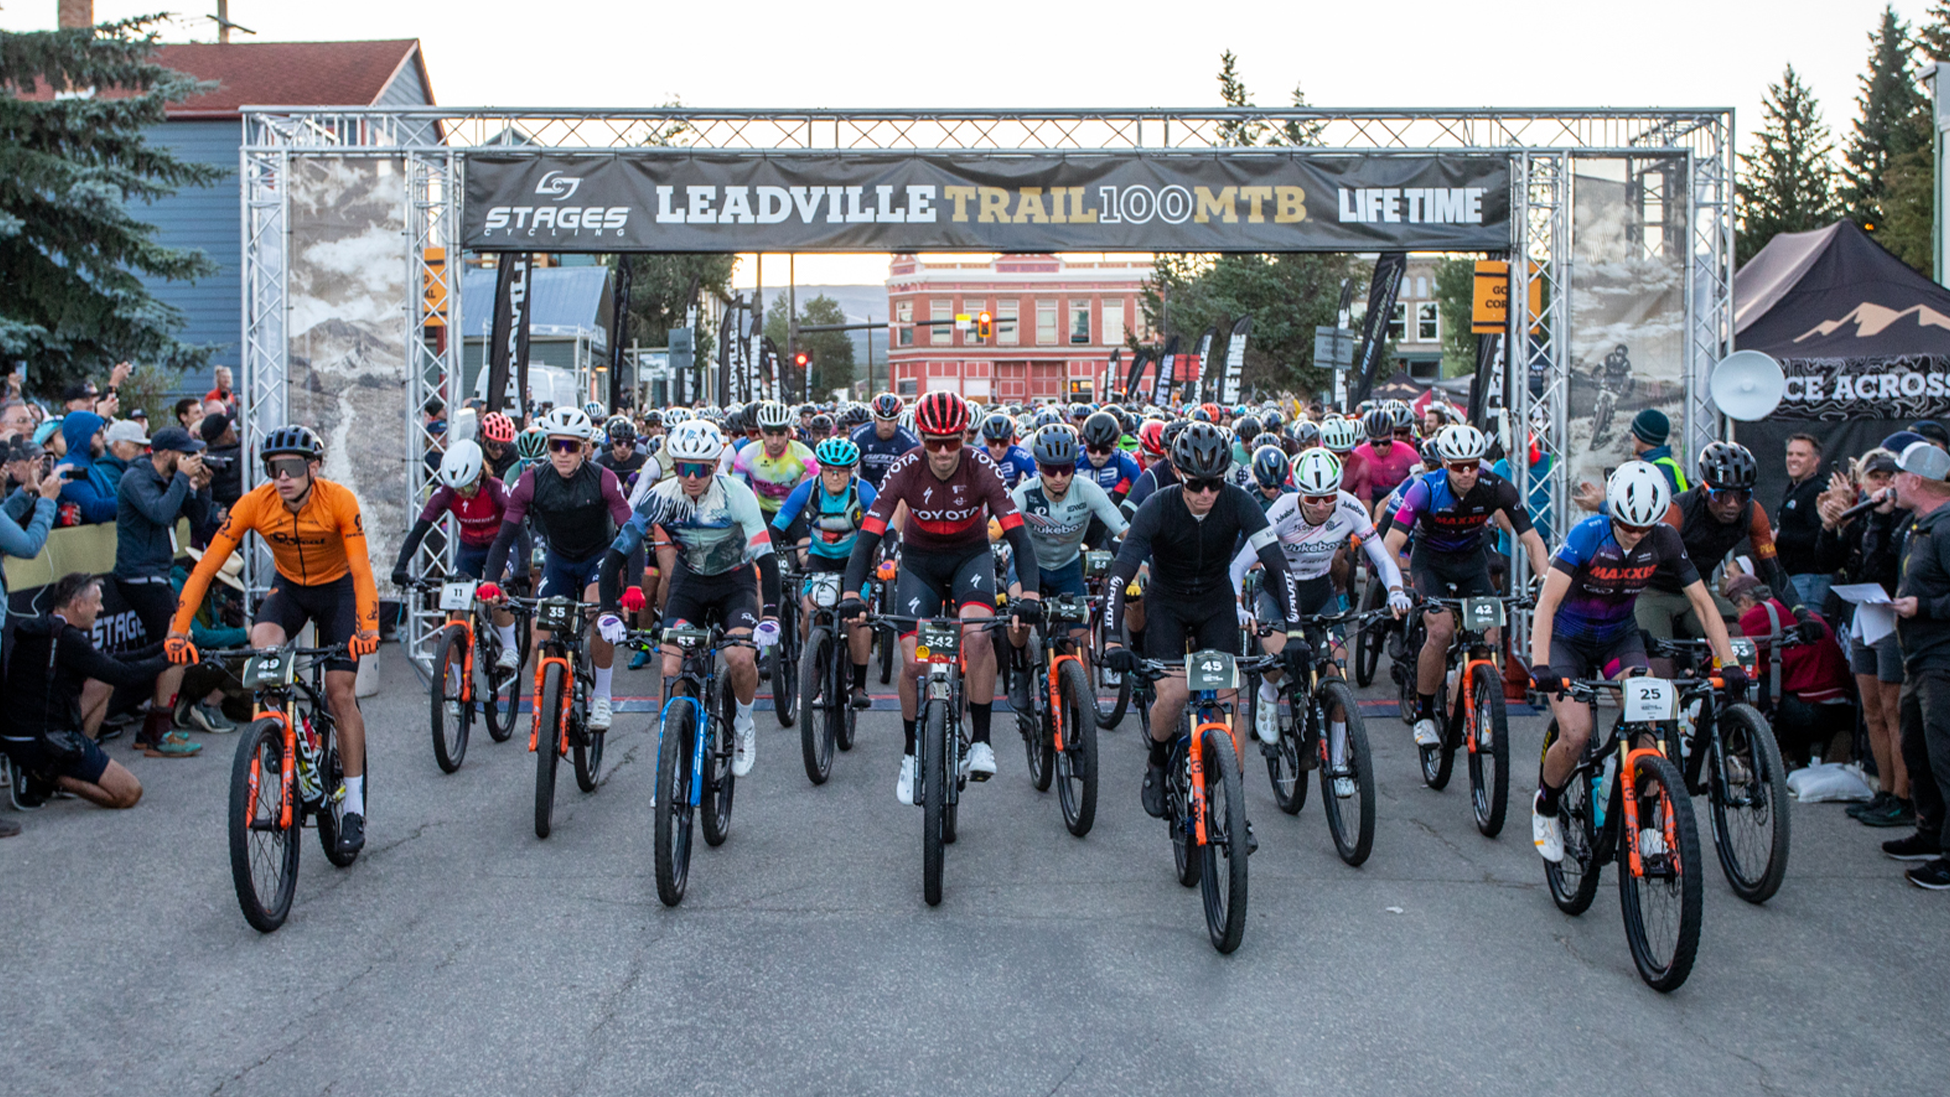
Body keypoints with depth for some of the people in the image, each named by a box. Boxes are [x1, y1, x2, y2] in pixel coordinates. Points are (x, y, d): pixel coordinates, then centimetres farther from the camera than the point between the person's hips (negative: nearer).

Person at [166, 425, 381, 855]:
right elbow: (206, 567, -24)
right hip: (289, 587, 2)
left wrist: (366, 628, -49)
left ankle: (354, 808, 0)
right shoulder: (254, 504, -24)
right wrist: (178, 630, -34)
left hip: (336, 589, -2)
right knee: (262, 642, -31)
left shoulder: (339, 500, -28)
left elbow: (361, 569, -34)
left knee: (340, 694, -10)